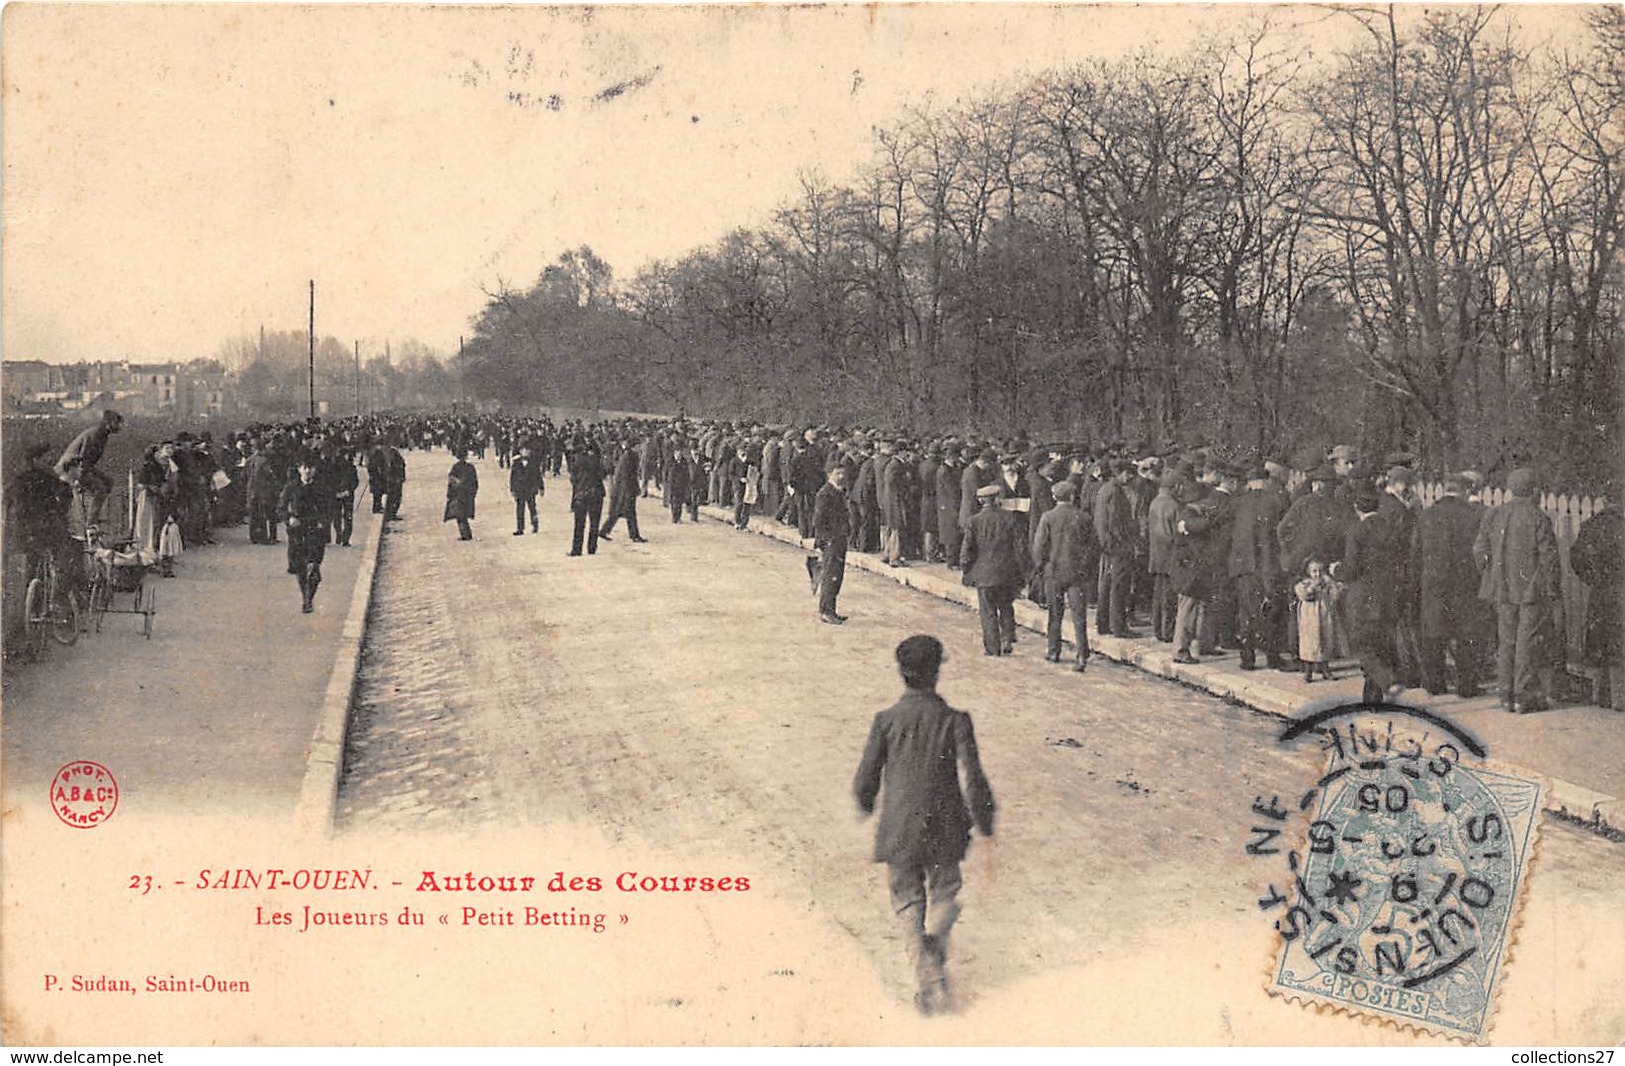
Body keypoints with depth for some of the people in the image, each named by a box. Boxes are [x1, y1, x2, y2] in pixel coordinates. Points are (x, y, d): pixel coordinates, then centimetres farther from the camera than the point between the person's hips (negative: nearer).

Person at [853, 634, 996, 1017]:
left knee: (908, 902, 13)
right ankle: (936, 936, -6)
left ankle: (931, 982, 1)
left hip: (899, 831, 0)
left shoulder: (886, 721, -9)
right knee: (944, 893, 23)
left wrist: (866, 805, 20)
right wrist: (985, 825, 0)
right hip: (945, 829, 0)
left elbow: (865, 780, -2)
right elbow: (971, 781, -13)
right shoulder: (955, 721, -10)